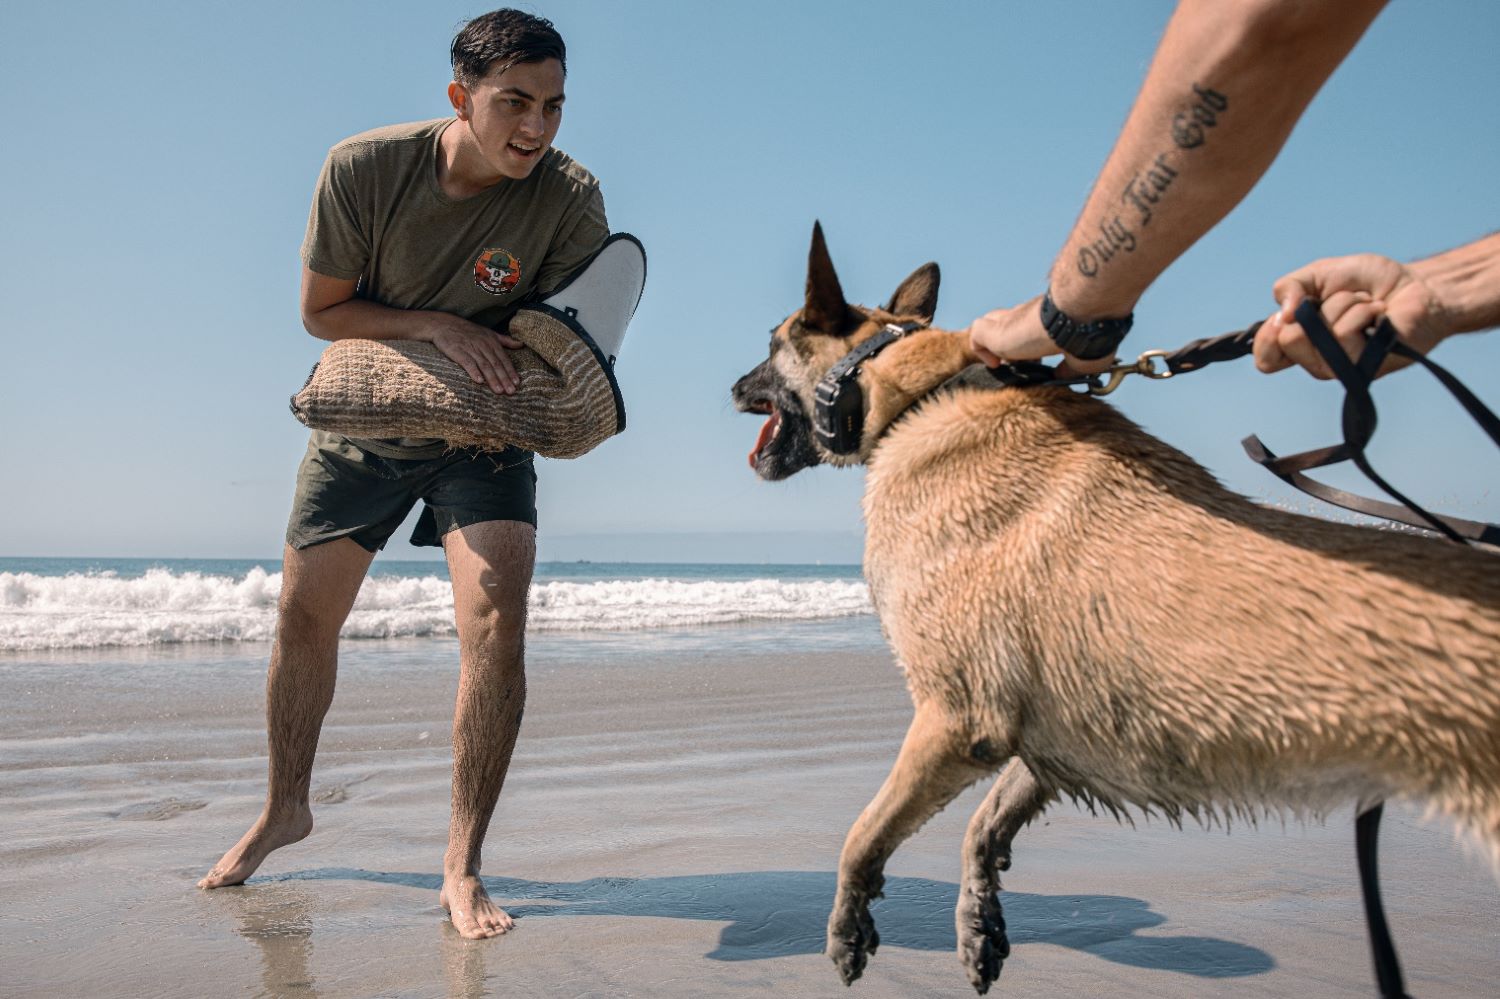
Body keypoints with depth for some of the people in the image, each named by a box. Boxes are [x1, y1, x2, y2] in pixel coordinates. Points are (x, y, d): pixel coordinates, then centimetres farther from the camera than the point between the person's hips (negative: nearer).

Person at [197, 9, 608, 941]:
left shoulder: (572, 198, -21)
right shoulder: (364, 168, -20)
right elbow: (321, 310, -11)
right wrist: (435, 324, -26)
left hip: (483, 435, -1)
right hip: (363, 424, 2)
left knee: (495, 623, -21)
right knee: (304, 619, 11)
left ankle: (463, 863, -7)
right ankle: (285, 808, 37)